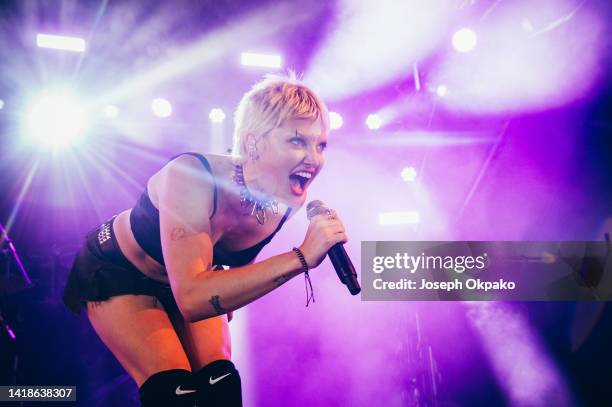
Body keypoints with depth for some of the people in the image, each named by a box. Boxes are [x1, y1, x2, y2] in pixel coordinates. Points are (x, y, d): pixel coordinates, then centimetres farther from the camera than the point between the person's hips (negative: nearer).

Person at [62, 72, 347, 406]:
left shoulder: (290, 201, -20)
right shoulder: (191, 176, -37)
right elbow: (191, 298, -46)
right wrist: (302, 257, -49)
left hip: (193, 279, 5)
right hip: (116, 270, -4)